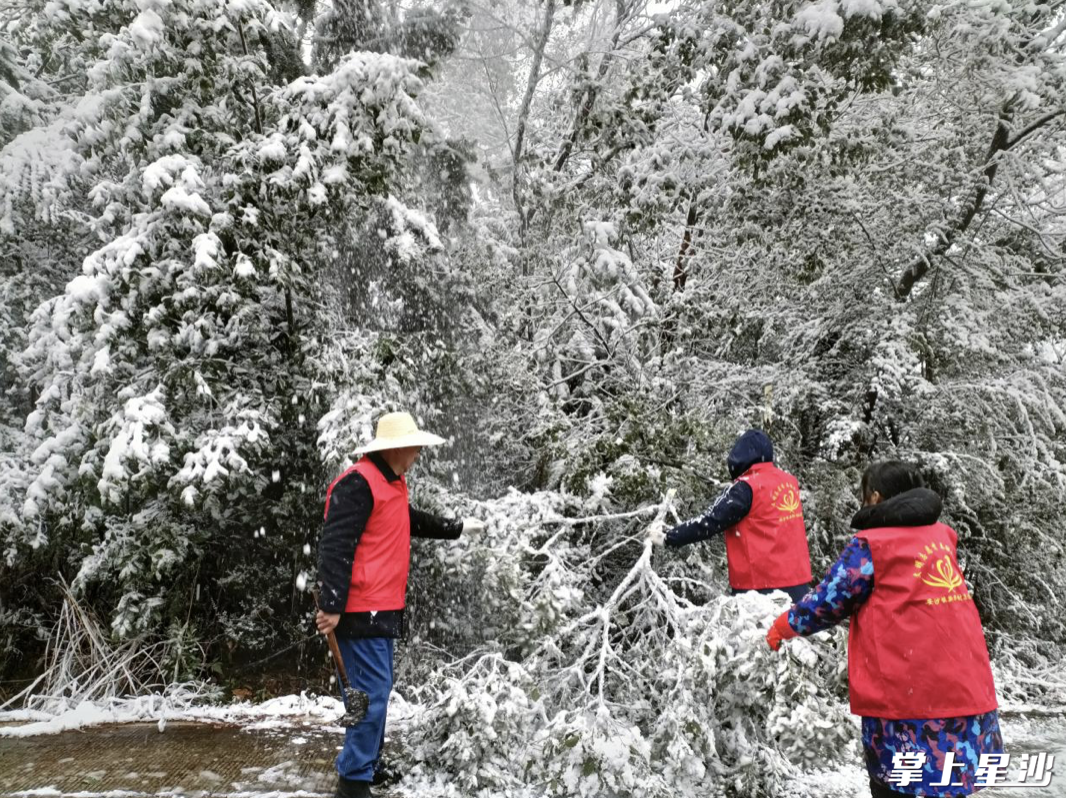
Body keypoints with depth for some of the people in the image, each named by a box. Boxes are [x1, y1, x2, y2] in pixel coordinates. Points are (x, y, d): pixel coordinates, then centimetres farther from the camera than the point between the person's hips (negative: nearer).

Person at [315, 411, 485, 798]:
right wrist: (332, 605, -25)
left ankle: (368, 765, 30)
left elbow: (412, 522, 34)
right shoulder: (358, 483, -17)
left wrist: (457, 528, 41)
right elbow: (335, 546, -22)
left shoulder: (392, 484, 15)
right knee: (371, 693, -7)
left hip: (381, 609, 10)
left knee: (376, 690, 17)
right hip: (360, 610, -10)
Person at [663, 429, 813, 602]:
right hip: (797, 581, 7)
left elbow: (709, 523, -13)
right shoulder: (789, 482, 8)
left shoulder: (746, 488, -13)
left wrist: (668, 537, -5)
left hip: (761, 584, -7)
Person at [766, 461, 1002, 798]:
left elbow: (828, 602, -4)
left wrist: (784, 625, 11)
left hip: (909, 696, -6)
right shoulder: (942, 535, 12)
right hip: (966, 689, 7)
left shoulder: (870, 544, -8)